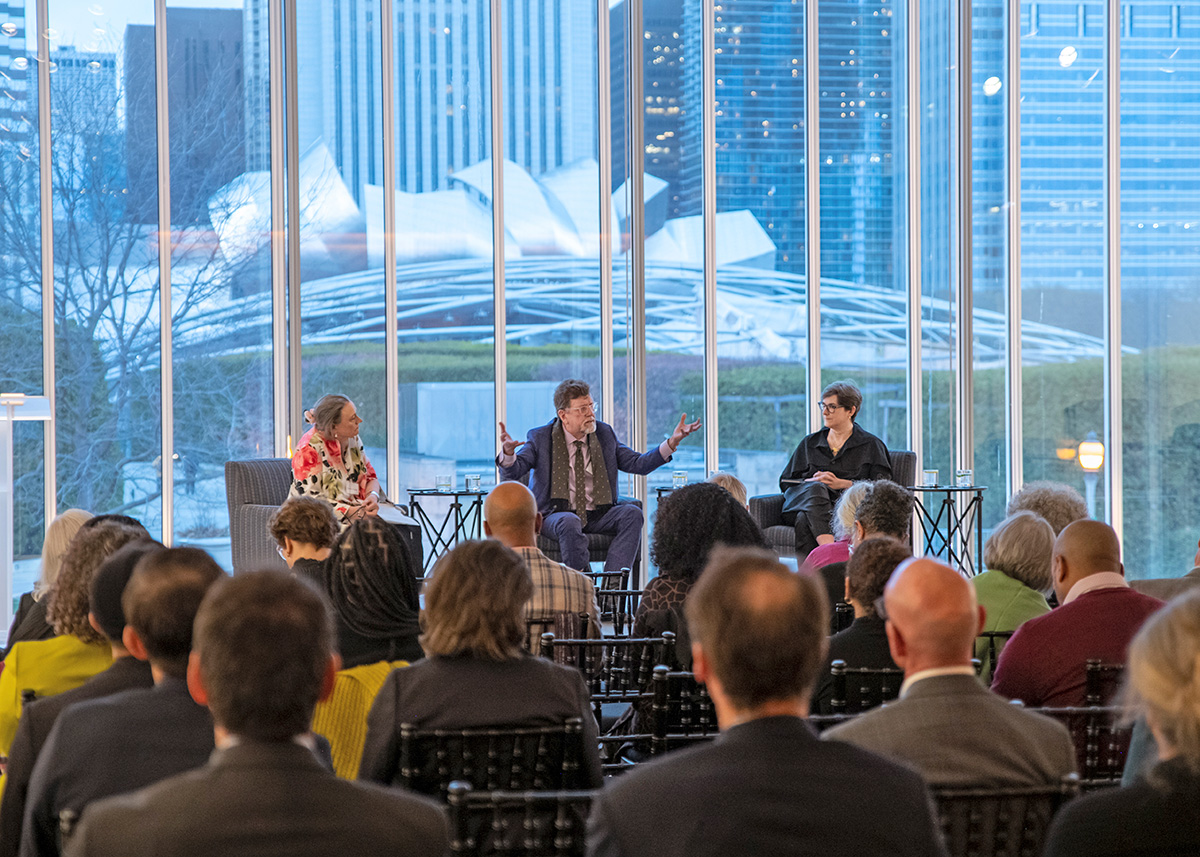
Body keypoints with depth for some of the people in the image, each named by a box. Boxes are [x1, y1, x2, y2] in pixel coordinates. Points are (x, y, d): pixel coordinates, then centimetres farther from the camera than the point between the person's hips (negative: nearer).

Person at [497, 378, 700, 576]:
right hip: (555, 515, -4)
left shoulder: (605, 433, 11)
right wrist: (508, 453, -31)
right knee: (569, 522, -37)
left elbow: (637, 463, 10)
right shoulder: (540, 438, 1)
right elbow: (512, 473, -7)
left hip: (598, 515, 4)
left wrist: (672, 443, -3)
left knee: (632, 513, -24)